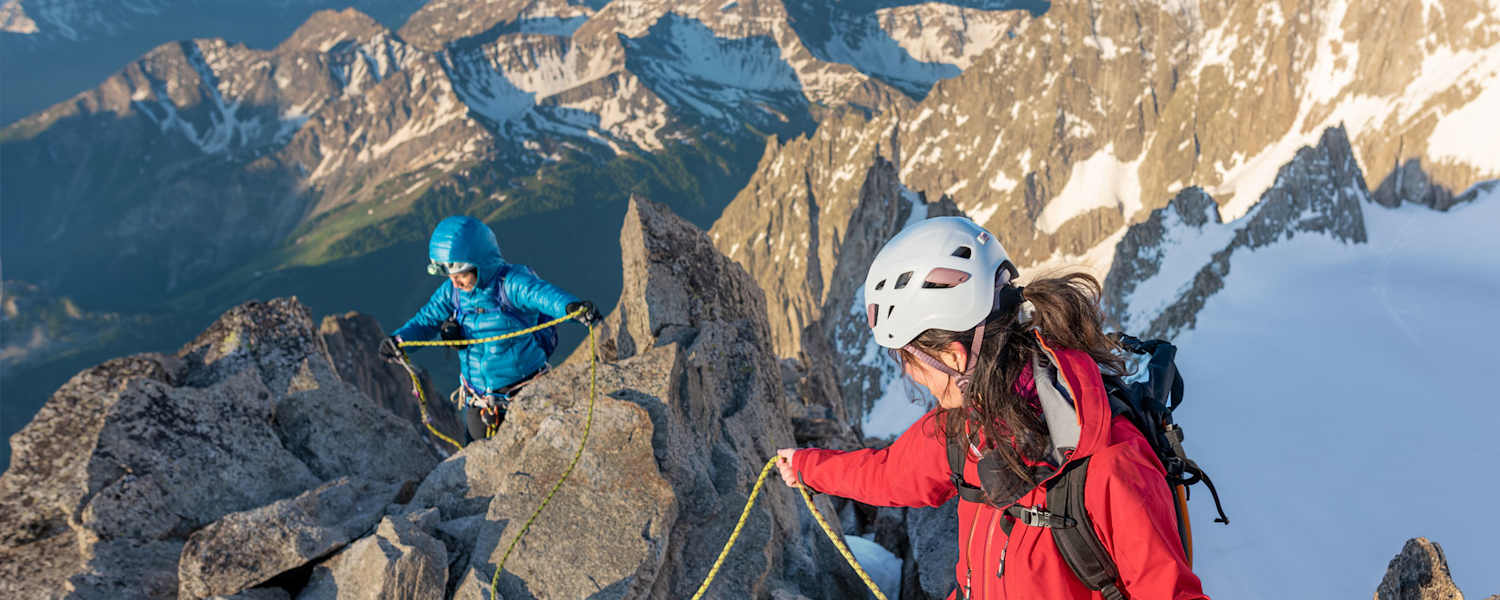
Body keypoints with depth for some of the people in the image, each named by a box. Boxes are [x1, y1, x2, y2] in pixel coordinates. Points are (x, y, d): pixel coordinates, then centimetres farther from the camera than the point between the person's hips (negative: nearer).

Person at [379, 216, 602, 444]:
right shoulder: (452, 291, -4)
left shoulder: (510, 283, -23)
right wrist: (400, 338, -19)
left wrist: (570, 306, -64)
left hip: (524, 399, -5)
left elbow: (542, 294, -41)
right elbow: (427, 319, 3)